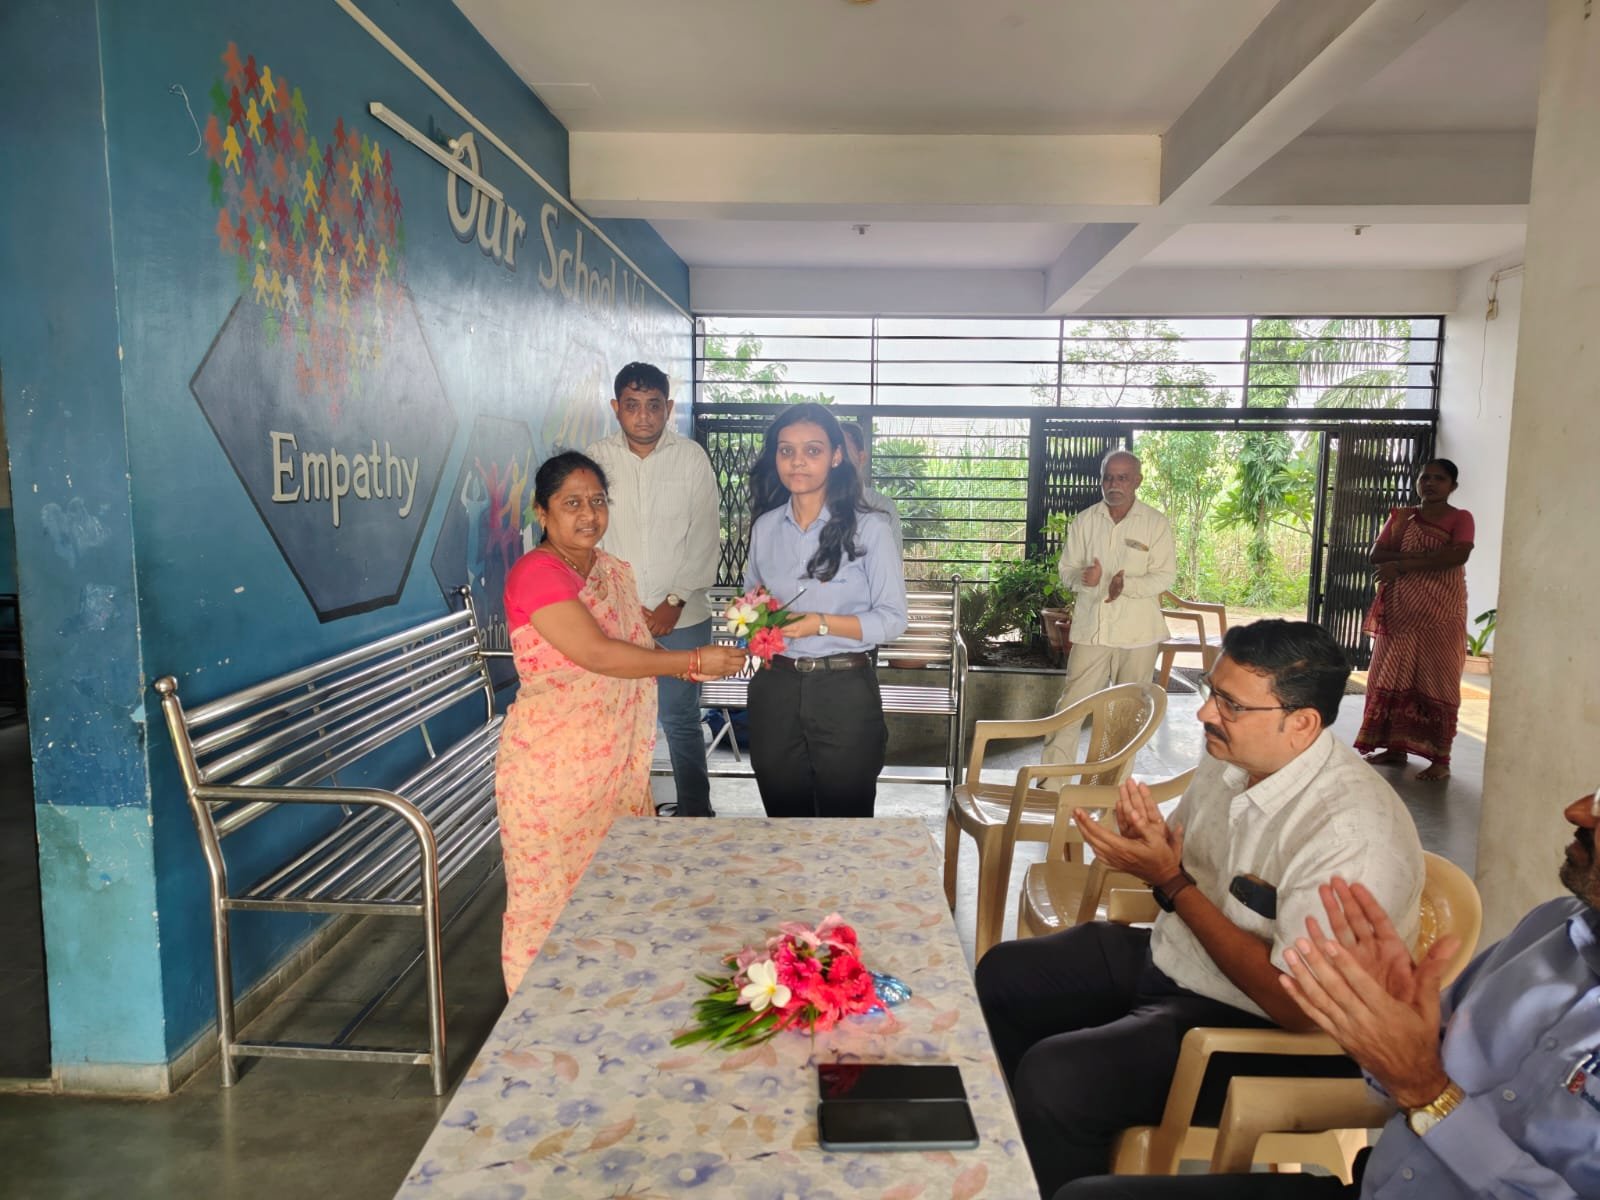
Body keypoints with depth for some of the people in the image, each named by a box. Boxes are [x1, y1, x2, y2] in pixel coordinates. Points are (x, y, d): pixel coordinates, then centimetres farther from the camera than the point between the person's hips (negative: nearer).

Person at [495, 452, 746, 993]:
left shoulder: (613, 570, 10)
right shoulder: (536, 573, -15)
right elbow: (597, 654, -24)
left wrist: (701, 666, 2)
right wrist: (692, 660, -19)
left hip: (617, 761, 7)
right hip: (552, 765, -7)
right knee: (550, 895, 6)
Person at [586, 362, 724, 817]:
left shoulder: (692, 458, -1)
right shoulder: (595, 459, 1)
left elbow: (706, 539, -1)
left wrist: (675, 602, -8)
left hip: (681, 617, -1)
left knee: (680, 720, 5)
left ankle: (696, 813, 21)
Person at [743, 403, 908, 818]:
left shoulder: (868, 527, -8)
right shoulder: (765, 526, 5)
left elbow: (893, 619, -9)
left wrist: (822, 623, -21)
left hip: (845, 691, -3)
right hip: (775, 688, 4)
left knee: (845, 823, 9)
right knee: (783, 820, 14)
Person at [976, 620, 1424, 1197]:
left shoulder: (1353, 833, -30)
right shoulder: (1228, 757, -5)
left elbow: (1298, 1004, -27)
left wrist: (1171, 881, -25)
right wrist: (1150, 835, -14)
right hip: (1168, 953, 9)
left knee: (1052, 1078, -25)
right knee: (1001, 975, 14)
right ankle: (1041, 1139, 35)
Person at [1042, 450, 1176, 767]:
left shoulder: (1156, 523, -3)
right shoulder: (1084, 521, 4)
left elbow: (1165, 575, -6)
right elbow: (1066, 570, 6)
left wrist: (1128, 585, -24)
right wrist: (1083, 577, -18)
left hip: (1138, 634, -1)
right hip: (1091, 630, 1)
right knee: (1070, 705, -2)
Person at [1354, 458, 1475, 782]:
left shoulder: (1460, 518, 0)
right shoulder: (1401, 517, 12)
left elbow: (1459, 554, -18)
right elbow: (1377, 554, 1)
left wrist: (1402, 565, -18)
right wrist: (1416, 555, -16)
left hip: (1440, 616, -5)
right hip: (1399, 613, 5)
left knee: (1436, 682, -4)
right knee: (1392, 679, 6)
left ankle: (1441, 759, 0)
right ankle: (1395, 748, 16)